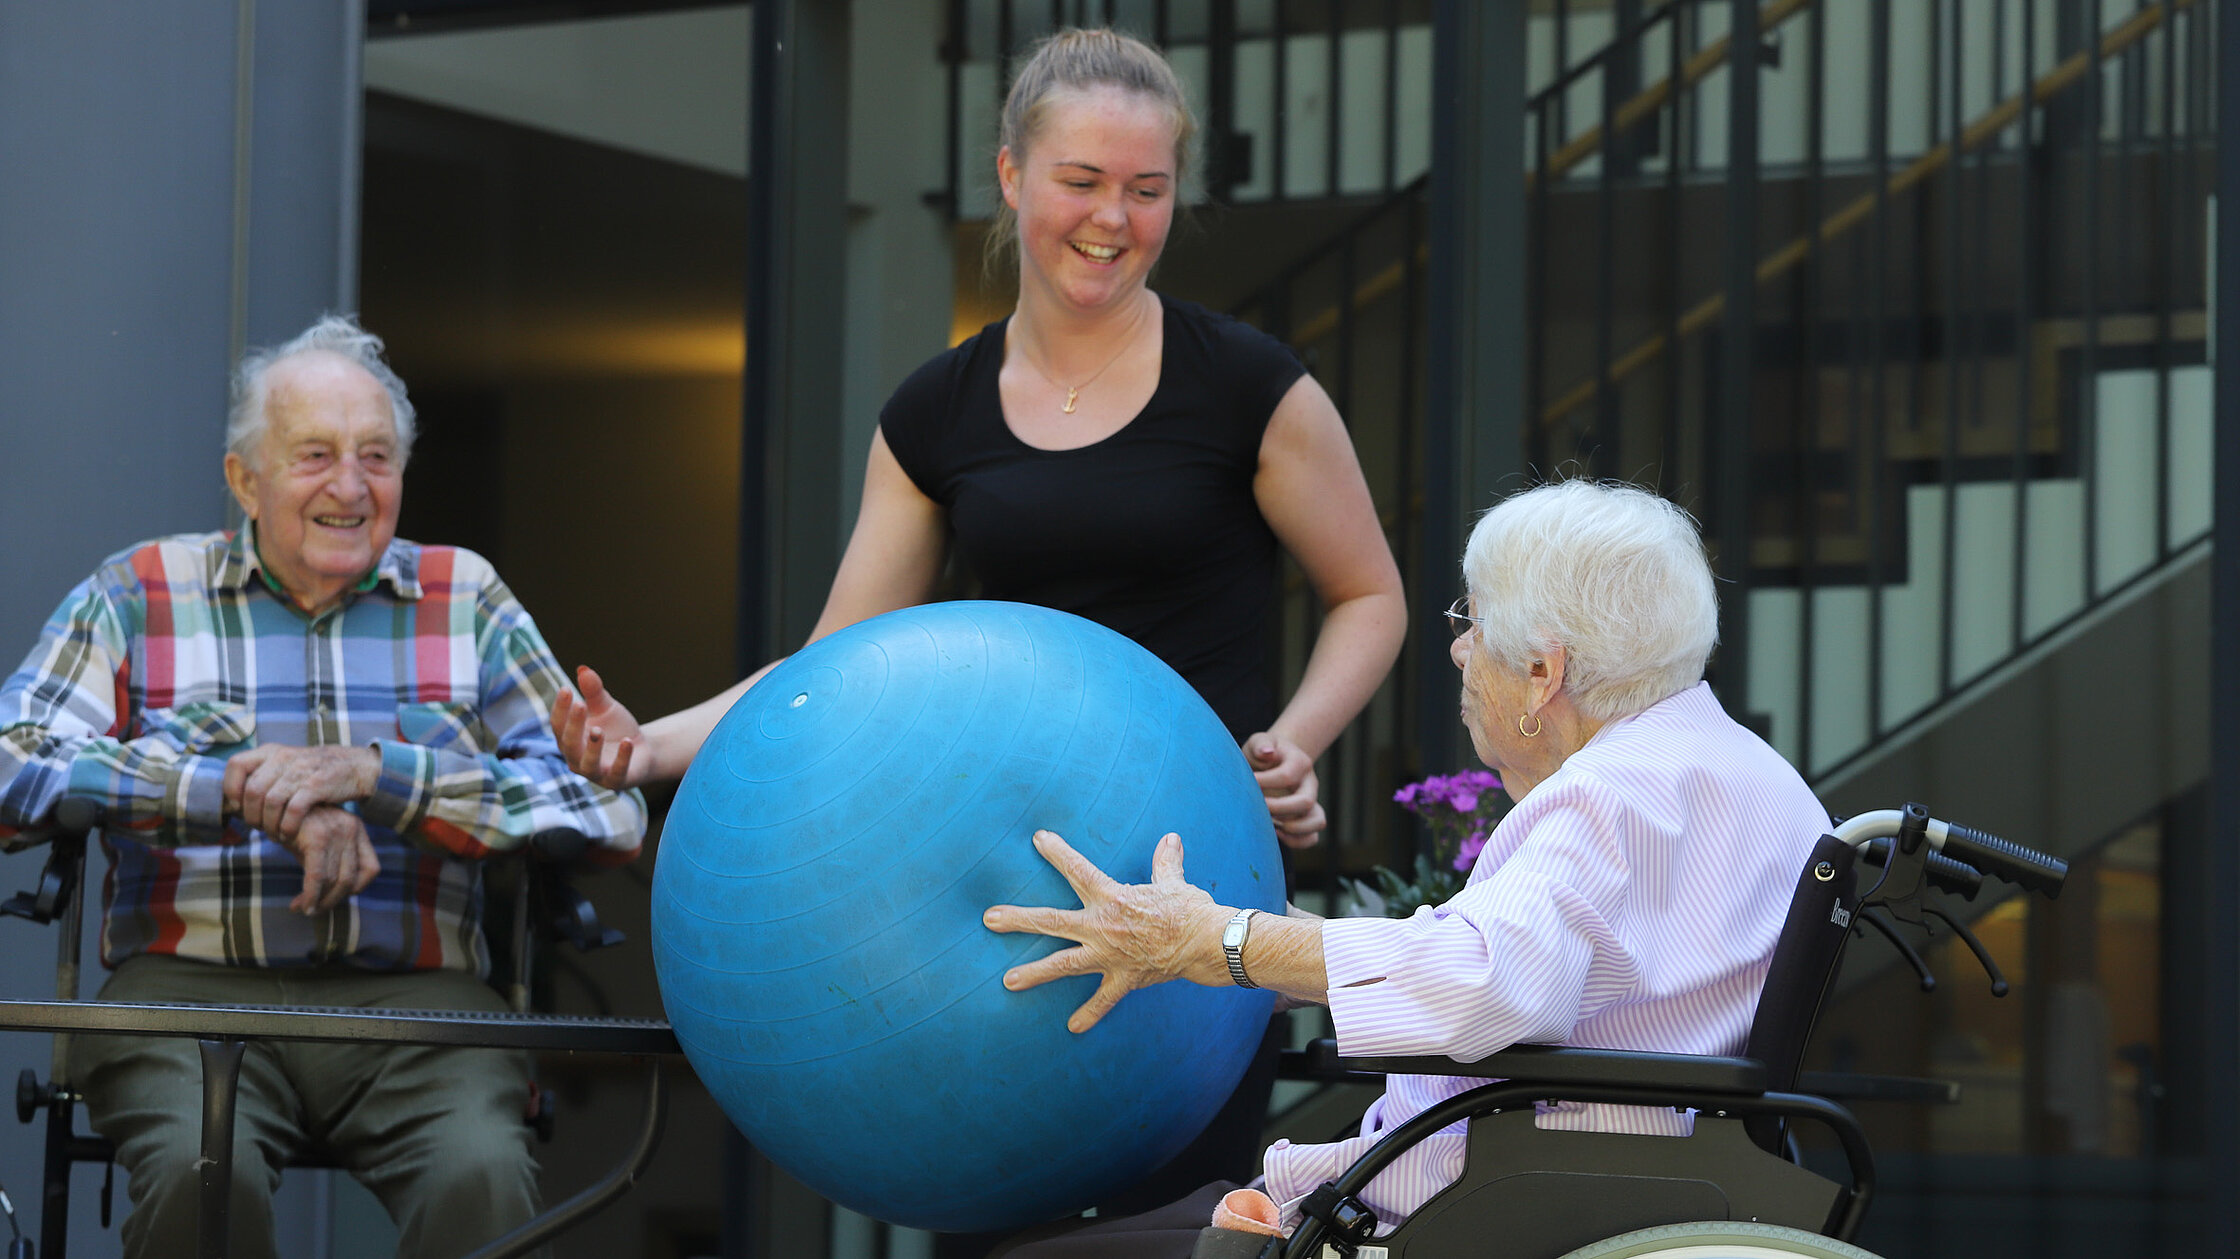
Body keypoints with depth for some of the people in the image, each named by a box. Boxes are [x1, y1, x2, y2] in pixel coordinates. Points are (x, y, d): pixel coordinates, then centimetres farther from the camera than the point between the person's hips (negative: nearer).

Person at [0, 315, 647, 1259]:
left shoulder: (467, 602, 14)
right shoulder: (139, 596, 12)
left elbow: (612, 811, 1)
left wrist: (375, 772, -10)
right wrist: (253, 790, -13)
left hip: (411, 998, 1)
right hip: (193, 983, -1)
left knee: (481, 1173, -31)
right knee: (200, 1172, -33)